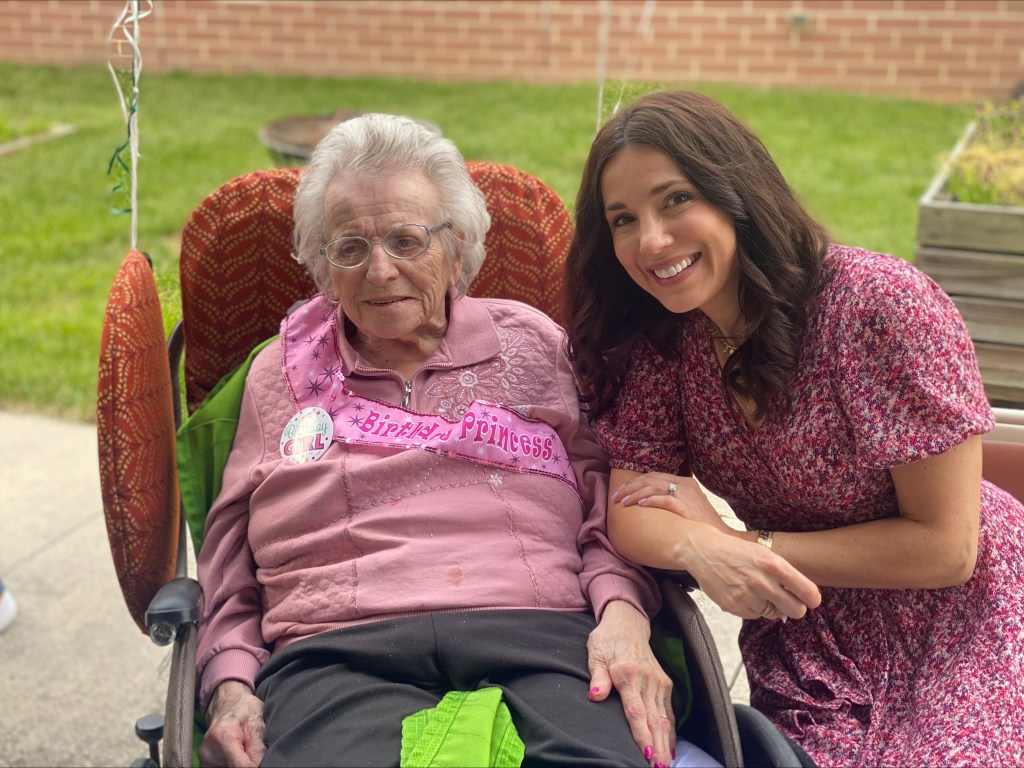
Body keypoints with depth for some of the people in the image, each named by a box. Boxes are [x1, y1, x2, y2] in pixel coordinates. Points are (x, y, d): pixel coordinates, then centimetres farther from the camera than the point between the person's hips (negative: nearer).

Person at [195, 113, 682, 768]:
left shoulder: (532, 342, 20)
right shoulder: (280, 373, 22)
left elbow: (609, 503, 14)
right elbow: (229, 575, 21)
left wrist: (624, 614, -5)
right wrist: (231, 686, 3)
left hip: (537, 640, 1)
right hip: (339, 657, 0)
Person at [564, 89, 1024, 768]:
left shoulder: (883, 304, -22)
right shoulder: (661, 338, -6)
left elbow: (944, 547, -19)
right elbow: (628, 513, -8)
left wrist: (749, 543, -17)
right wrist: (702, 547, -31)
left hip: (962, 628, -3)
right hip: (807, 637, 4)